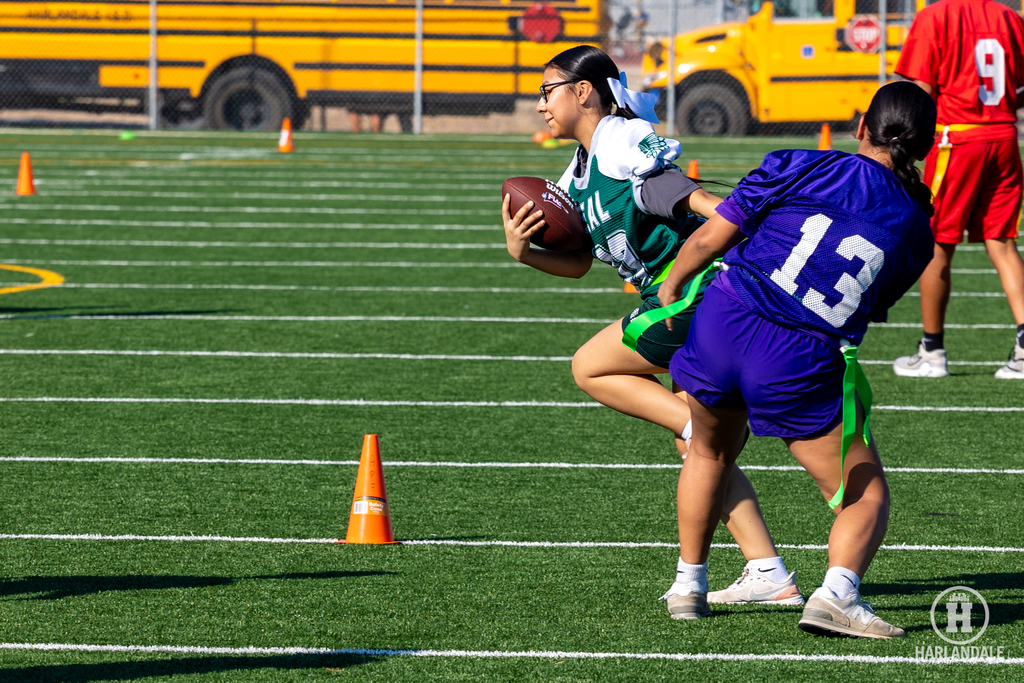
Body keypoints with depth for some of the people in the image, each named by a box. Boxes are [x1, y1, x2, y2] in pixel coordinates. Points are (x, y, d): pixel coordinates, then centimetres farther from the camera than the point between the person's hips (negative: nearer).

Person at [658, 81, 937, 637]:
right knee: (866, 496, 12)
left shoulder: (803, 168, 0)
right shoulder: (916, 228, 5)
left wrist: (671, 285, 20)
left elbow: (709, 240, 1)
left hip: (722, 324, 1)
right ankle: (836, 595, -12)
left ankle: (690, 585, 36)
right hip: (803, 365, -1)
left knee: (710, 454, 30)